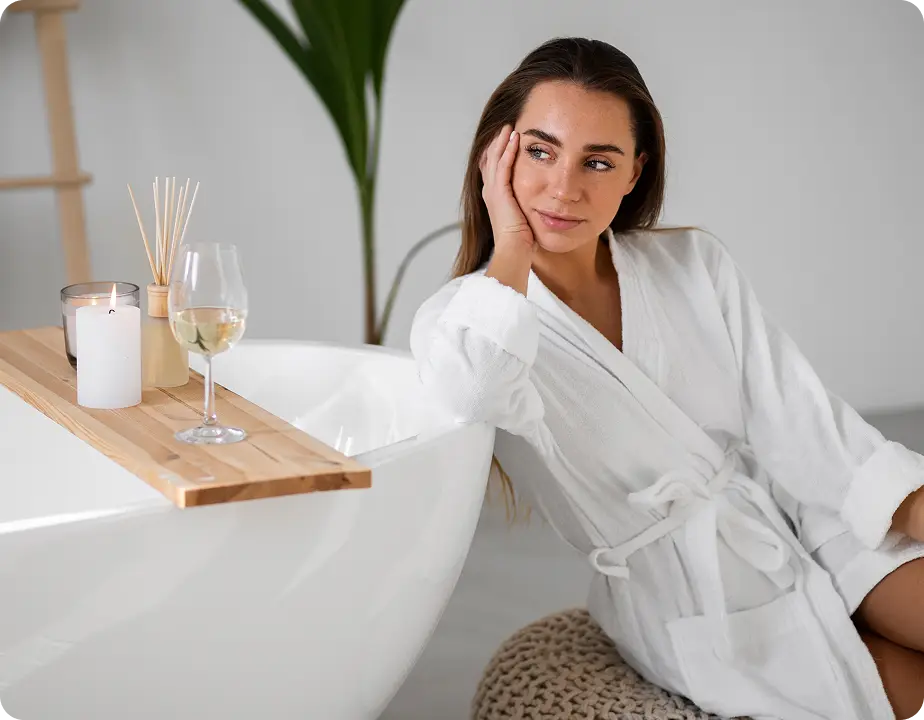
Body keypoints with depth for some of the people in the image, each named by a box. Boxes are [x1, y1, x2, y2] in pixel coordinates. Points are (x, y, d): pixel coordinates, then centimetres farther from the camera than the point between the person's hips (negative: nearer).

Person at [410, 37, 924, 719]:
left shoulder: (695, 265, 6)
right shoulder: (463, 320, -4)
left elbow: (799, 420, 2)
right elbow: (471, 393, -30)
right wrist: (511, 249, -15)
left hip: (802, 526, 4)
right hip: (699, 607, -4)